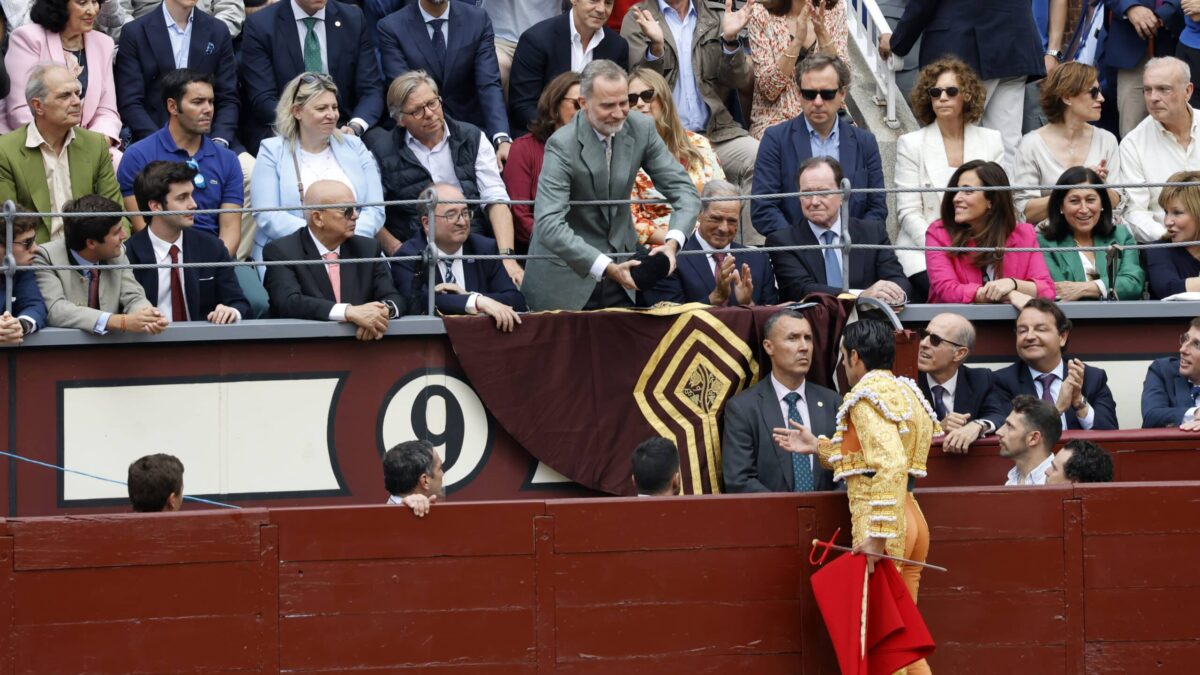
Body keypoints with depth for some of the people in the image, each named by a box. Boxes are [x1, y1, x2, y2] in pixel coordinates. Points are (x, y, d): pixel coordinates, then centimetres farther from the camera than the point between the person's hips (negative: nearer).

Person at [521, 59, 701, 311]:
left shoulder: (641, 129, -6)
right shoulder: (562, 145, -21)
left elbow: (683, 189, -4)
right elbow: (549, 225, -30)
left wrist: (672, 243, -24)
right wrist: (607, 268, -39)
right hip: (565, 276, -4)